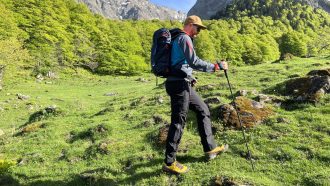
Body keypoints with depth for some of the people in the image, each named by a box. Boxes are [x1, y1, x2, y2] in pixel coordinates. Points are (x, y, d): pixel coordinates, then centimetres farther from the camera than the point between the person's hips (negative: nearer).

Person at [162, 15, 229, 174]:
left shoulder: (179, 39, 23)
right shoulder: (184, 38, -9)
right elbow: (194, 62, -19)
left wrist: (190, 78, 18)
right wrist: (216, 66, -13)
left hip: (183, 85, 11)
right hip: (179, 84, -11)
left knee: (203, 110, 15)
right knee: (178, 121, -7)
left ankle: (210, 148, 23)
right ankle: (169, 163, 1)